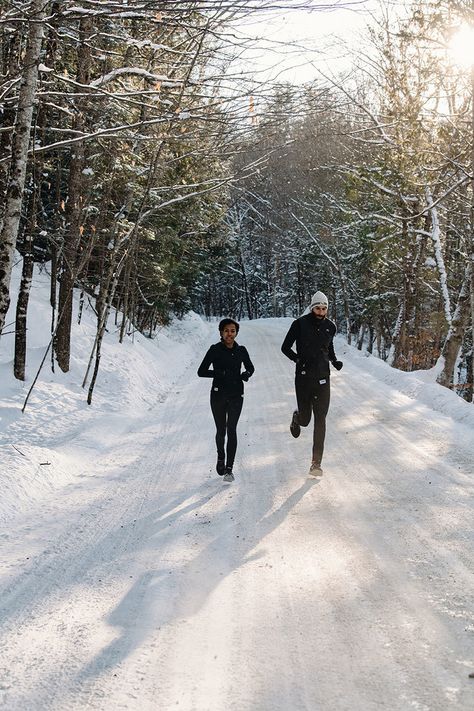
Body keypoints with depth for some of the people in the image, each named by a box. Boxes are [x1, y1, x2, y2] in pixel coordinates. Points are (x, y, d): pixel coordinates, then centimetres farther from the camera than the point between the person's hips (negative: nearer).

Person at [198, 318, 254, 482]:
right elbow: (201, 372, -7)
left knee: (231, 430, -8)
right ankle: (221, 457, 35)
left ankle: (229, 468, -6)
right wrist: (220, 373, -20)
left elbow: (250, 367, 19)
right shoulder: (215, 350, -5)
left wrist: (246, 374, -4)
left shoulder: (241, 350, 3)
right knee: (221, 430, 6)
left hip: (236, 395, 1)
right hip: (218, 394, -1)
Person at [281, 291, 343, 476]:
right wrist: (298, 359, -18)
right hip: (303, 378, -2)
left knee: (320, 420, -4)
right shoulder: (300, 324, -6)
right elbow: (285, 347, -1)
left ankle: (316, 463, 1)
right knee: (305, 419, 4)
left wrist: (334, 361, 3)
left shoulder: (330, 327, 6)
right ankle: (297, 418, 44)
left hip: (322, 379, 2)